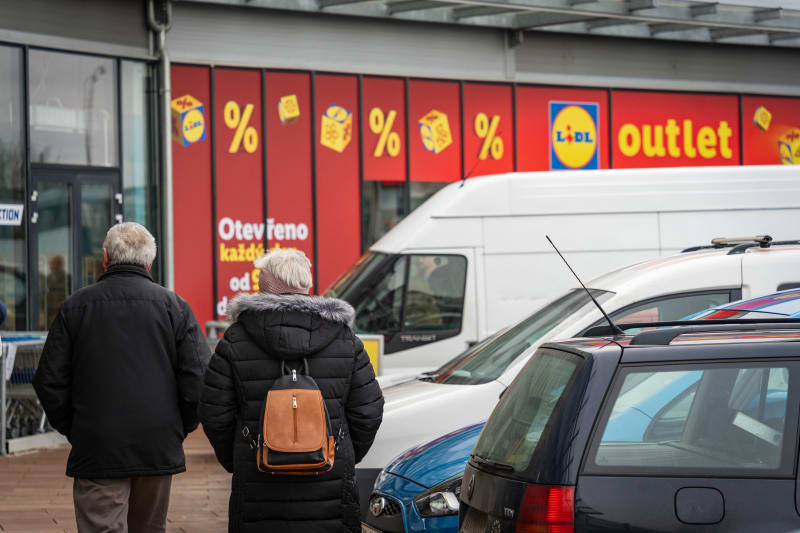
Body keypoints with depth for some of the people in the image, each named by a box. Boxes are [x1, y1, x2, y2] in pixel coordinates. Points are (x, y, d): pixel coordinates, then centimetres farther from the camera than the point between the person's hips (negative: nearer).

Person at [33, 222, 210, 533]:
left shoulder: (75, 306, 2)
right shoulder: (173, 305, 2)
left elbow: (49, 380, 1)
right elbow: (199, 377, -4)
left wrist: (72, 430, 12)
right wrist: (180, 429, 9)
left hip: (96, 451, -2)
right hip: (159, 448, 2)